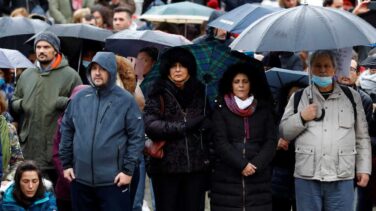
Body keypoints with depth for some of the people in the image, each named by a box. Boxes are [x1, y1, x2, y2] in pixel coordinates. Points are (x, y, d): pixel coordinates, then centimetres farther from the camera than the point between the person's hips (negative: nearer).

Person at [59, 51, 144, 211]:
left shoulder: (126, 100, -4)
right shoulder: (79, 98, 7)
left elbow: (137, 137, -5)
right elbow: (67, 131, 13)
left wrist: (128, 170, -9)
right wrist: (66, 163, 9)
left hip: (113, 181, -4)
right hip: (80, 179, 4)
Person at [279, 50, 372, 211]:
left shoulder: (352, 97, 11)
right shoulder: (298, 98, 12)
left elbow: (362, 137, 13)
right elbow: (283, 132, 10)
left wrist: (364, 169, 6)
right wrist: (302, 117, -7)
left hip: (342, 179, 0)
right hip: (307, 179, 0)